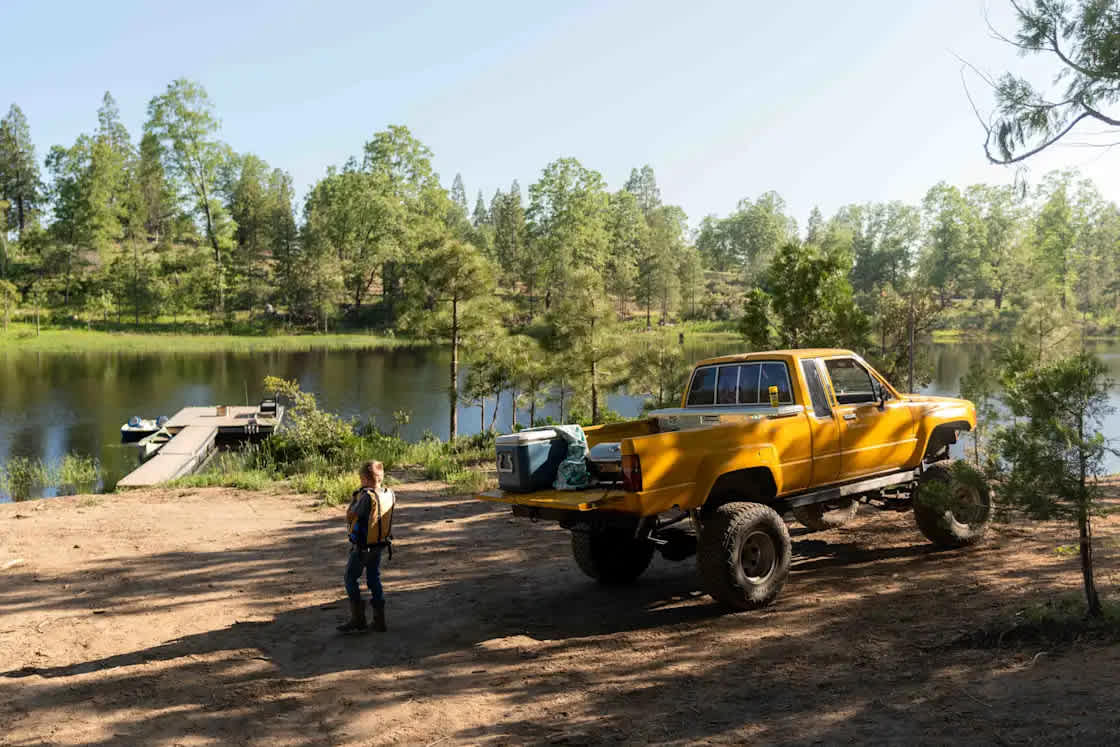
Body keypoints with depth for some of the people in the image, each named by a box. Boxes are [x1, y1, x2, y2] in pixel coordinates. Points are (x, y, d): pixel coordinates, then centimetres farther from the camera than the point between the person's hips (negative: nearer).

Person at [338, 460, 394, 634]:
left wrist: (355, 496, -7)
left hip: (362, 546, -7)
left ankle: (358, 621, 8)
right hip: (379, 545, 7)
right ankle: (379, 621, 18)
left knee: (351, 580, 8)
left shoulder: (367, 497, -25)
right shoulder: (389, 494, -3)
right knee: (374, 580, 16)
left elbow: (350, 516, -16)